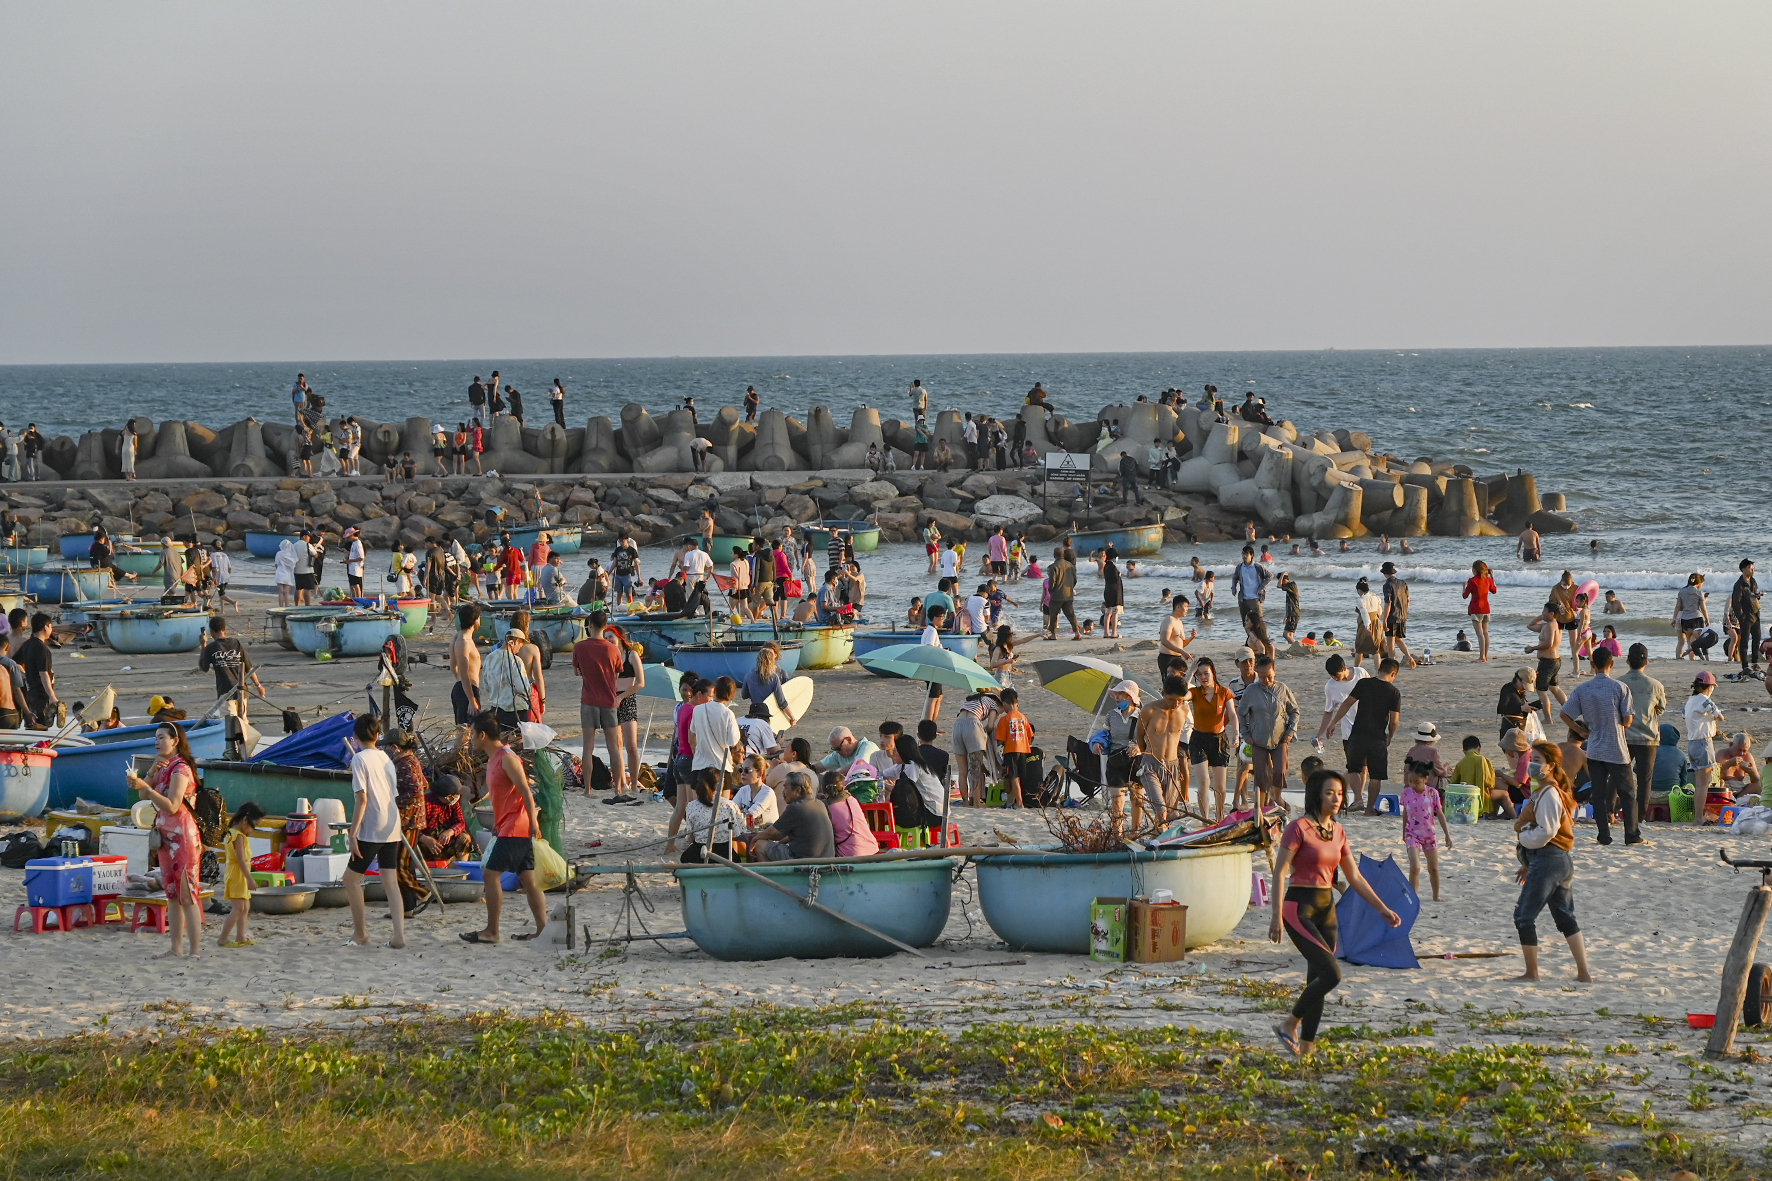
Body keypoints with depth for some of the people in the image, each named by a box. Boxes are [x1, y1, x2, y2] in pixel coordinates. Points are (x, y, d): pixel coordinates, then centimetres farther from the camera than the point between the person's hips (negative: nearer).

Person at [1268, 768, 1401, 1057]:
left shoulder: (1337, 832, 11)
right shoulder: (1299, 828, -11)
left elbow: (1354, 877, 16)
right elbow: (1280, 873, -13)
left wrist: (1382, 909, 10)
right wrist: (1277, 916, -19)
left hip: (1326, 908, 7)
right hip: (1299, 908, -7)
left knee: (1318, 980, 6)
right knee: (1331, 974, -17)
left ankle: (1306, 1047, 11)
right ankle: (1289, 1025, -1)